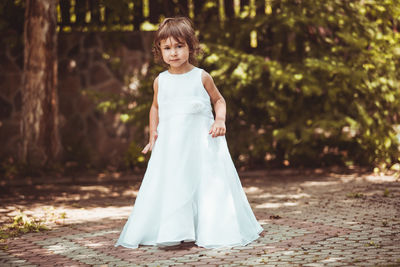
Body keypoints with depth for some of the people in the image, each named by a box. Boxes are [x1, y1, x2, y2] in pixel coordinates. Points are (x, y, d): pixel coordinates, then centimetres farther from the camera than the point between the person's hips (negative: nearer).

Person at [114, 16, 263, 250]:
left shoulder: (201, 77, 1)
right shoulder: (161, 81, 8)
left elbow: (219, 100, 12)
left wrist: (220, 119, -7)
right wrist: (153, 133, 13)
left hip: (201, 142, -2)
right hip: (170, 145, 3)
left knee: (208, 184, -2)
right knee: (166, 188, 0)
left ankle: (214, 233, 8)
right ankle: (170, 233, 8)